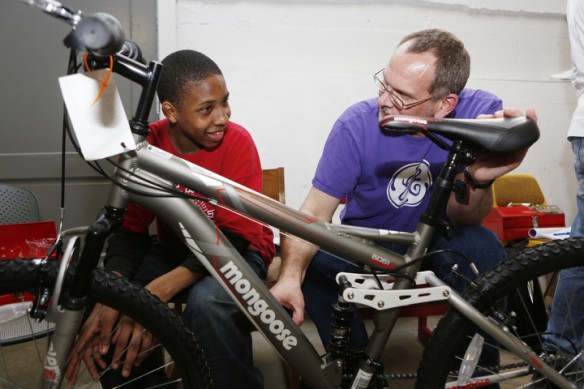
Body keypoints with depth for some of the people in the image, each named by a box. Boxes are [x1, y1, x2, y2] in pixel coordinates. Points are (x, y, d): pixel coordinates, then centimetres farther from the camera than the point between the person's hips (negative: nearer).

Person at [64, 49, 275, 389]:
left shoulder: (237, 142, -20)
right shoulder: (146, 145, -10)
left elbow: (235, 236, -23)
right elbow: (130, 229, -10)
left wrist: (159, 291, -36)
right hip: (175, 248, 4)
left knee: (208, 303, -35)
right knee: (109, 310, -20)